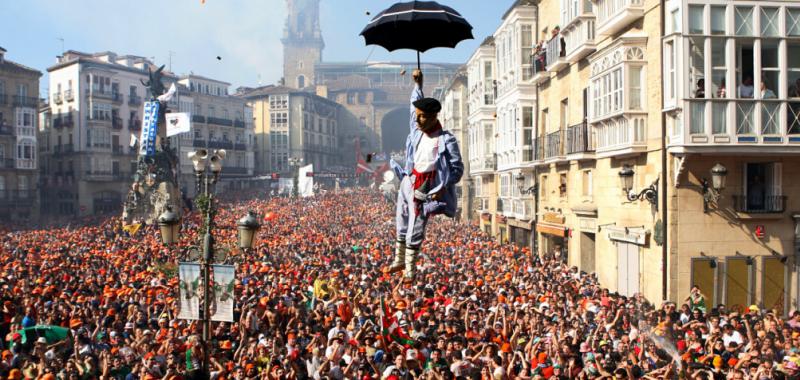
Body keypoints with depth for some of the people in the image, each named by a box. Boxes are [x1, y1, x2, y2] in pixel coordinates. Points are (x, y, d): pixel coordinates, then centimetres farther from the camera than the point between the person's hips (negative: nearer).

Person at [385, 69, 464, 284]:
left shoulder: (446, 139, -11)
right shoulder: (416, 131, 4)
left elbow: (458, 168, -7)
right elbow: (417, 104, 24)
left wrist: (443, 188, -17)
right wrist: (417, 84, 24)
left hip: (426, 188, -5)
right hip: (408, 181, 6)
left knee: (415, 231, -2)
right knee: (402, 225, 15)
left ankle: (410, 271, 10)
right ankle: (399, 261, 32)